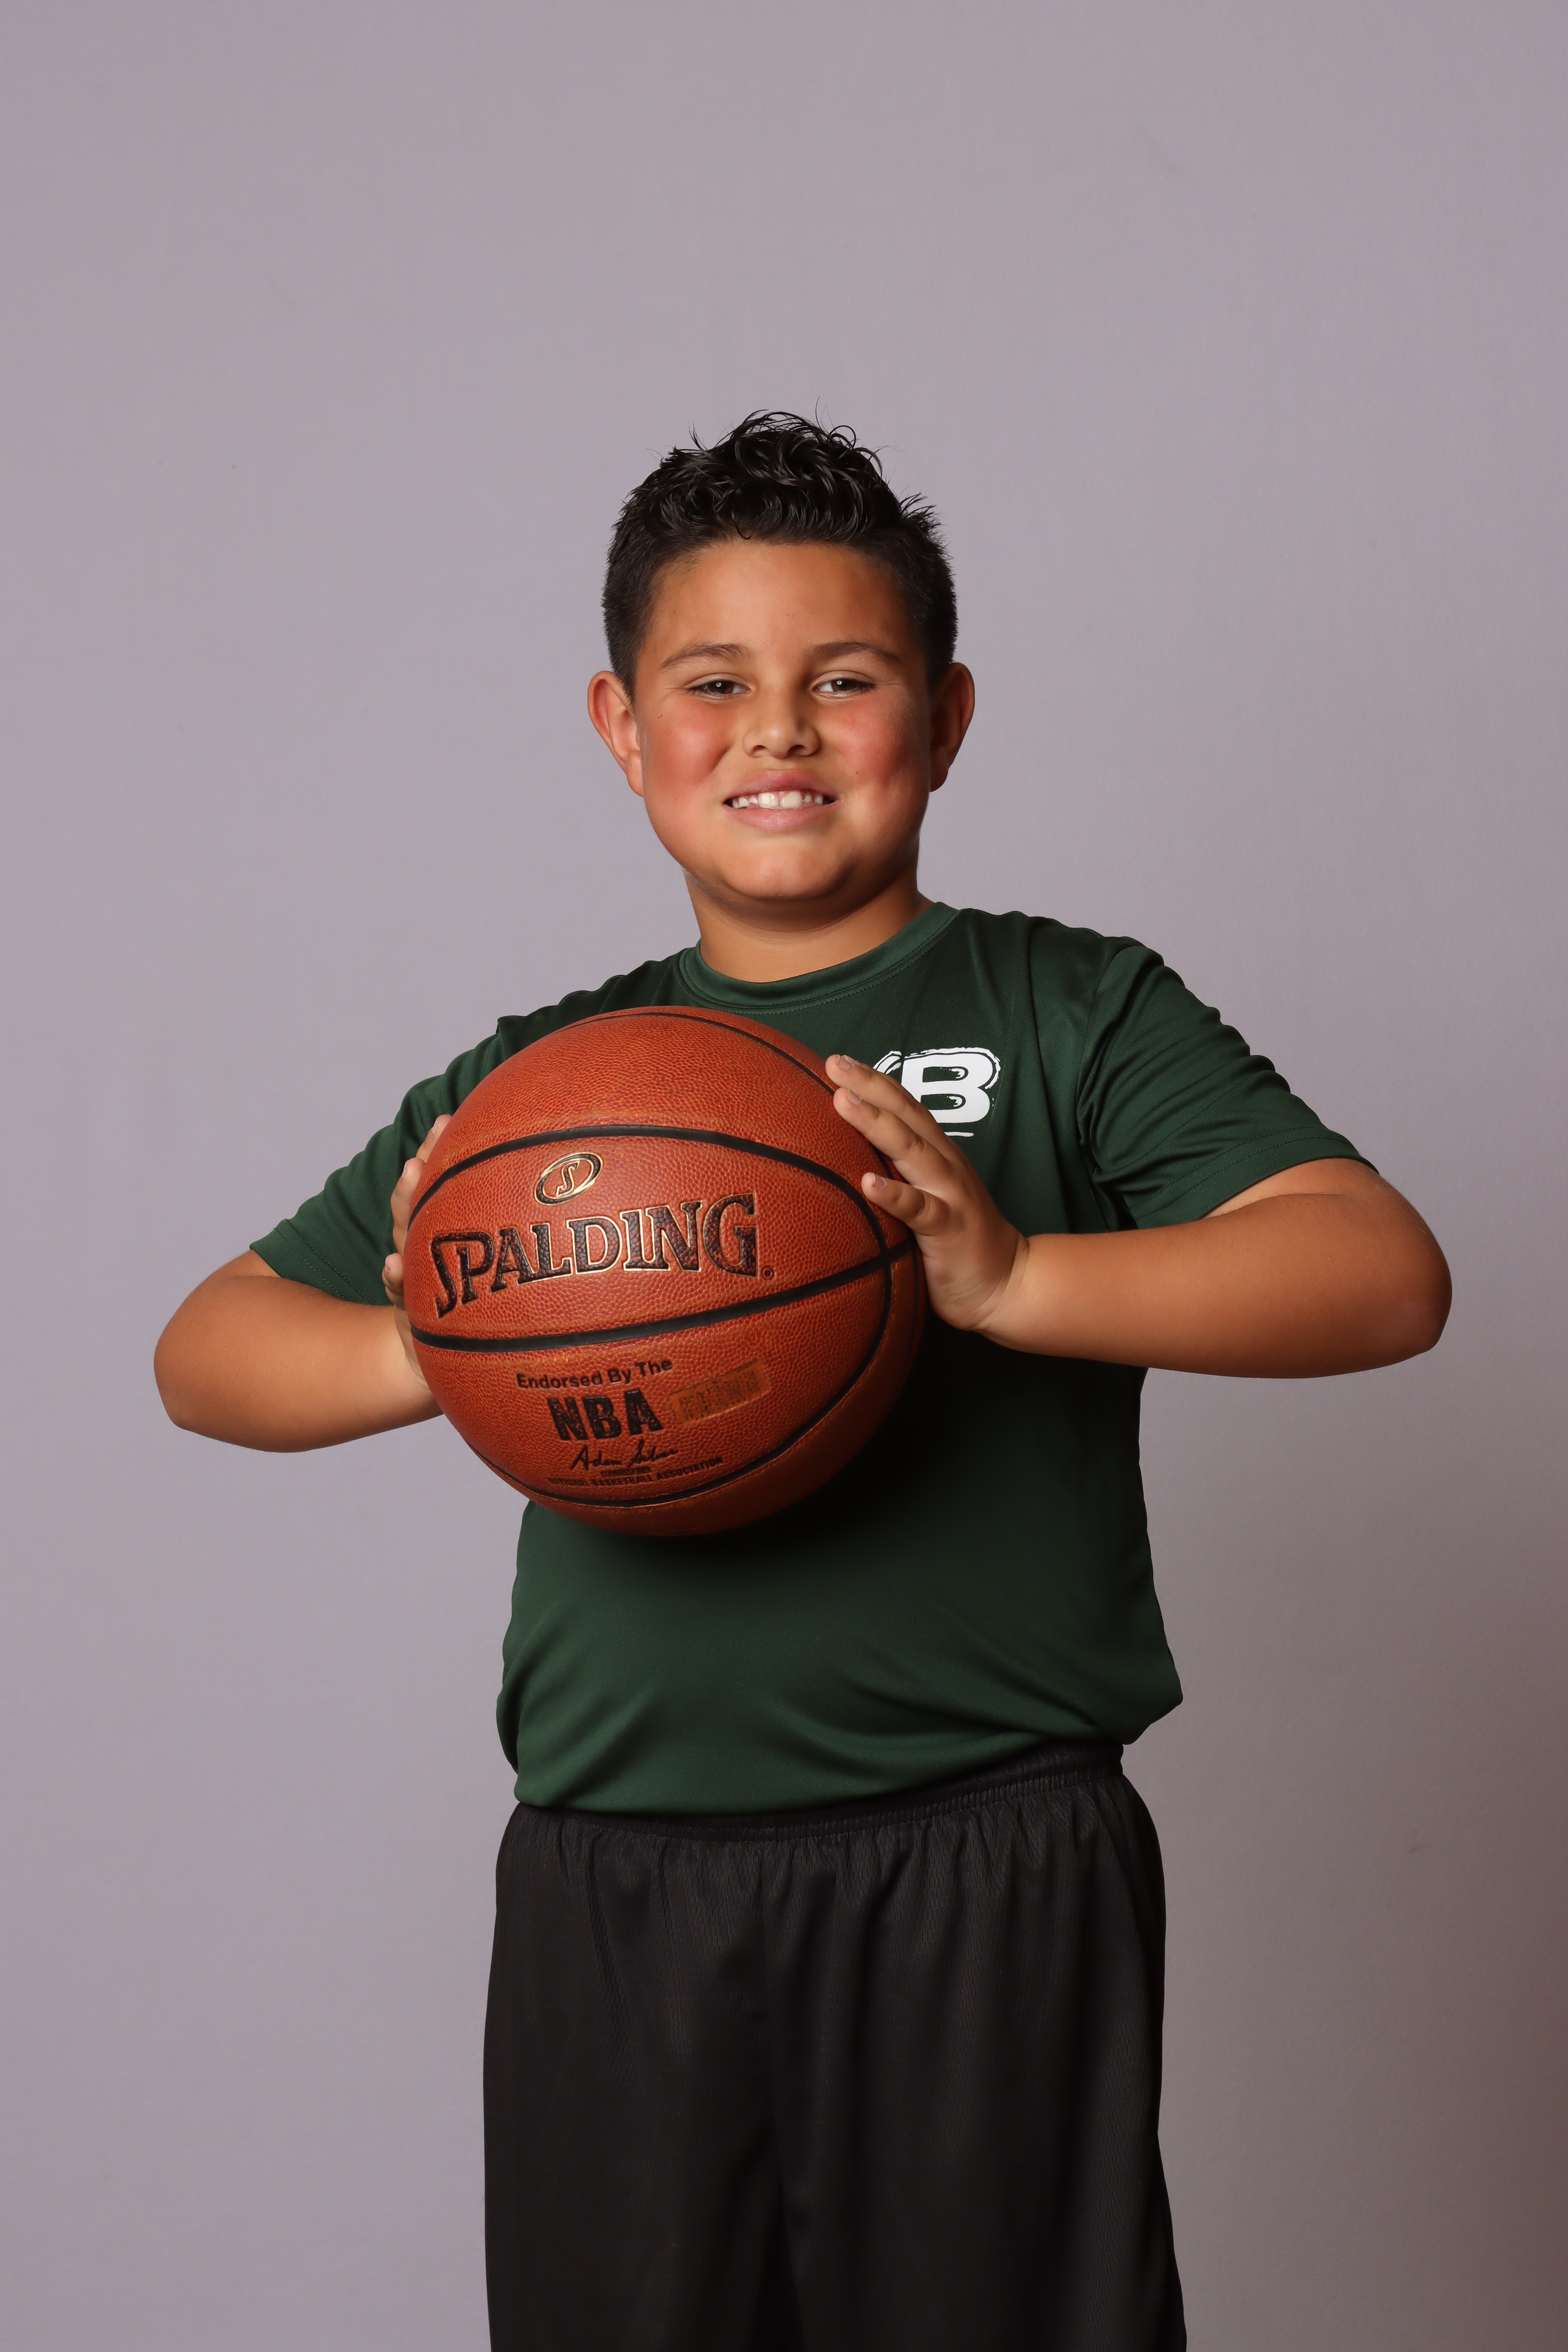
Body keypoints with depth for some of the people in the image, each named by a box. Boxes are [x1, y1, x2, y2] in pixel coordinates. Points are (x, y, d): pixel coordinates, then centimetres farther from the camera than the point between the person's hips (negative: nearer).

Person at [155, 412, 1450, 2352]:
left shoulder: (1068, 1013, 1)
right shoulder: (535, 1080, 11)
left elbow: (1383, 1272, -10)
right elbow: (210, 1351, 14)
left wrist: (1011, 1275, -25)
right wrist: (427, 1356, -8)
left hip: (990, 1879, -3)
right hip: (612, 1888, 3)